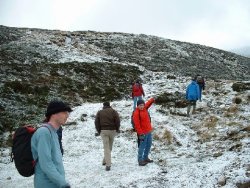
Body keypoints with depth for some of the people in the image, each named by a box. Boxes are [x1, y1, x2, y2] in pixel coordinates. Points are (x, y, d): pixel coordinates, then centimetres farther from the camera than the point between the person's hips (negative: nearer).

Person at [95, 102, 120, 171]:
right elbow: (117, 120, -6)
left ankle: (108, 164, -13)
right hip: (112, 130, 0)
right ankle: (105, 161, 22)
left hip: (103, 131, 0)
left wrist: (99, 131, 11)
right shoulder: (113, 111, 5)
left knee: (106, 148, -3)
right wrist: (117, 129, 4)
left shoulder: (99, 112, 10)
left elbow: (96, 122, 3)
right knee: (109, 147, 15)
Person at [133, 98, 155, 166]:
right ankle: (140, 160, 3)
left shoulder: (145, 109, 5)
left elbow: (148, 104, 29)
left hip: (149, 131, 9)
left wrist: (152, 100, 42)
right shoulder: (136, 113, -18)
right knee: (142, 146, -4)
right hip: (143, 133, -9)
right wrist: (140, 133, -22)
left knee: (149, 145, 17)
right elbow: (137, 124, -21)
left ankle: (145, 158, 30)